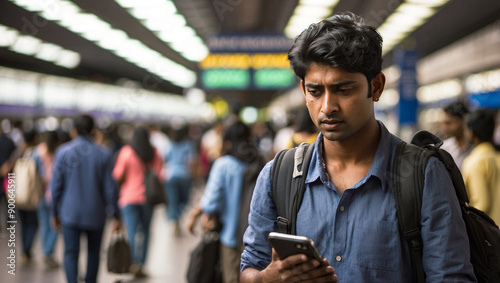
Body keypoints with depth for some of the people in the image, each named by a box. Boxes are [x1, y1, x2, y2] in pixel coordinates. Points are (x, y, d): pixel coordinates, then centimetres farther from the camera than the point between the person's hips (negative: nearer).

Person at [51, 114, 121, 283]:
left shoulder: (63, 152, -6)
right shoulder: (104, 155, -6)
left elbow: (56, 186, -3)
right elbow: (109, 188, -6)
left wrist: (55, 213, 8)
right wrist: (116, 216, 2)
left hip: (70, 213, -1)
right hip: (95, 213, 1)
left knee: (71, 253, 3)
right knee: (93, 252, 18)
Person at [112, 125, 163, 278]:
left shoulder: (126, 151, -7)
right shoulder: (154, 153, 1)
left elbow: (118, 175, -8)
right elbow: (159, 174, -1)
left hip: (129, 196, -2)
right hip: (148, 197, 3)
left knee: (132, 230, -2)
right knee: (144, 230, 12)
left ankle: (134, 262, -14)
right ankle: (140, 264, 9)